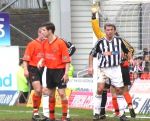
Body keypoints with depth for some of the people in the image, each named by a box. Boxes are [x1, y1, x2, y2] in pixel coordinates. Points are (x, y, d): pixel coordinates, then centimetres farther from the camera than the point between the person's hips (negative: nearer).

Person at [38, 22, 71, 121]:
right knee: (51, 93, 11)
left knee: (62, 93, -9)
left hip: (59, 70, -7)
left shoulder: (60, 42, -13)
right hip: (49, 70, 7)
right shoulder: (45, 43, 6)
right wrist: (41, 61, -3)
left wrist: (66, 73, -18)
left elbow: (67, 59, -13)